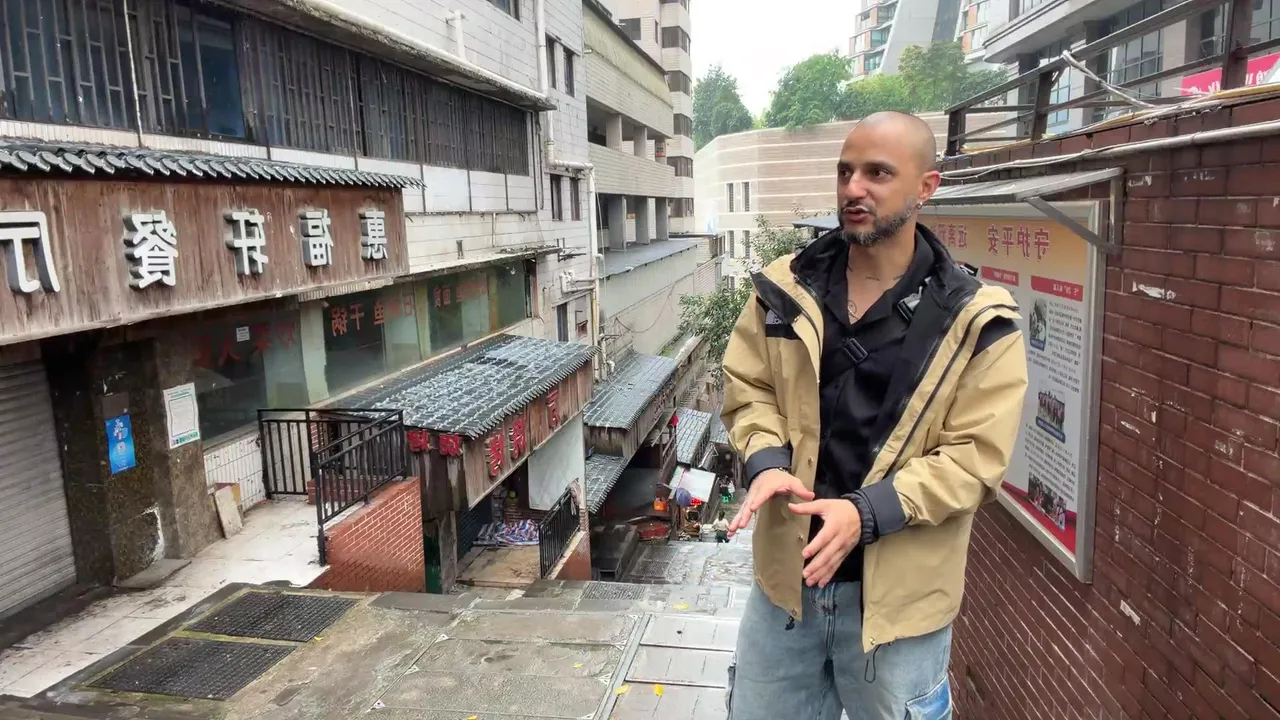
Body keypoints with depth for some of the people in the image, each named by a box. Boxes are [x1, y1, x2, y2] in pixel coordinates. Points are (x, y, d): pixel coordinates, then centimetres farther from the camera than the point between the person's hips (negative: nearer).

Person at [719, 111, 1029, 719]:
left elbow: (974, 455, -13)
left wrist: (867, 514, -25)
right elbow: (746, 389, 5)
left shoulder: (976, 320, -11)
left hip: (897, 589, -2)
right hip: (787, 569, 3)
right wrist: (767, 461, -16)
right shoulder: (784, 289, -1)